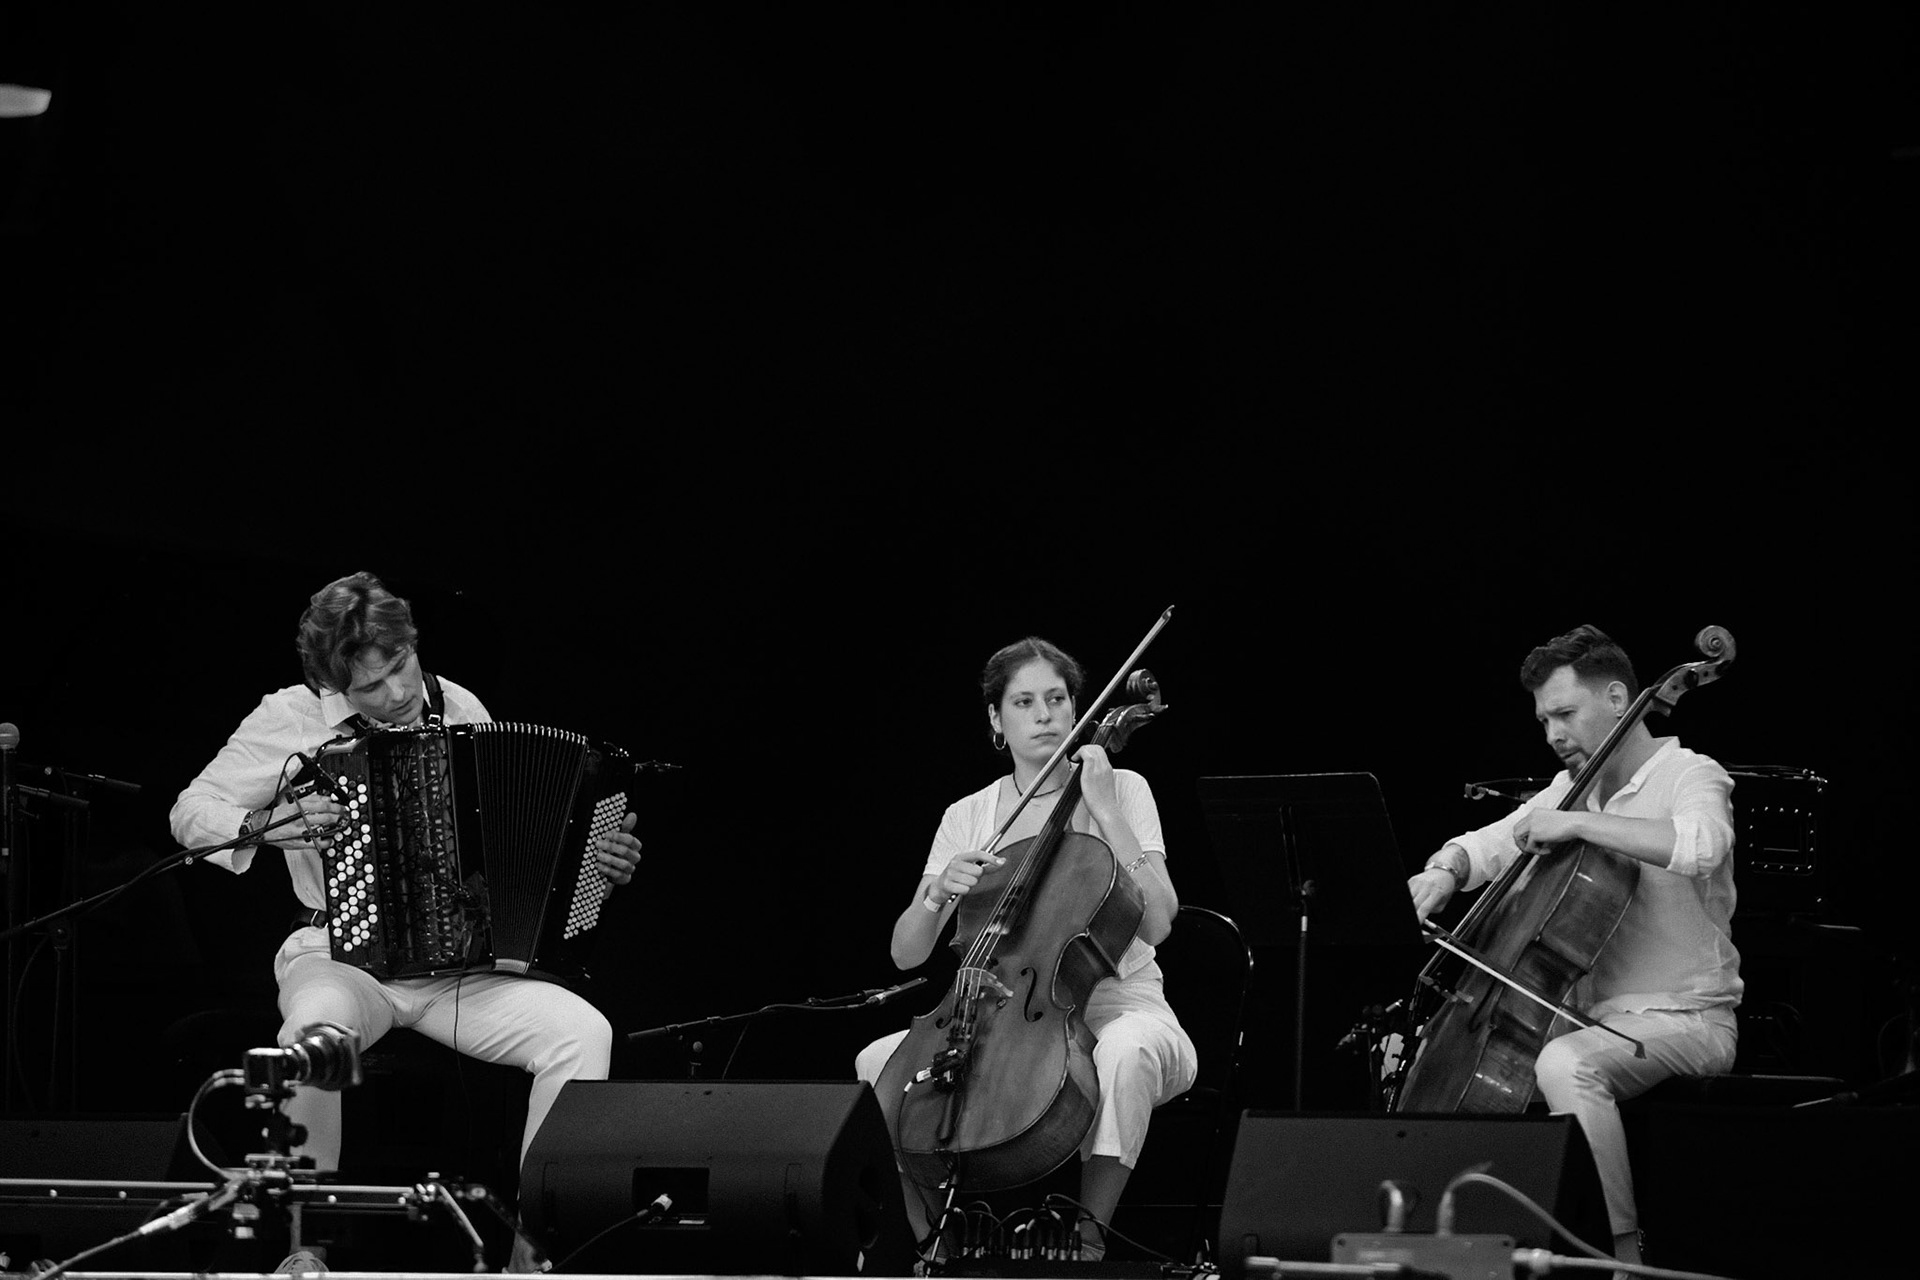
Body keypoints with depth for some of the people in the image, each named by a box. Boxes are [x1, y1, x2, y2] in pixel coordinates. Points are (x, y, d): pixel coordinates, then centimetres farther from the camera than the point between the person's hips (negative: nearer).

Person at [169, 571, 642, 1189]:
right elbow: (190, 812, 4)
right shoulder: (293, 716, -2)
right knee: (318, 1028, -39)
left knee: (583, 1034, -23)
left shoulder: (461, 710, 8)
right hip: (339, 954, -3)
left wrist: (600, 862, 3)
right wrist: (266, 826, -16)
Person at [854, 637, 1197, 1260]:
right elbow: (906, 952, 4)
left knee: (1126, 1051, -40)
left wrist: (1104, 811, -15)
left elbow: (1156, 922, -12)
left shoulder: (1122, 790, 1)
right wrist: (940, 893, -16)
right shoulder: (967, 816, 9)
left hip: (1115, 1003, -3)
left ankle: (1089, 1234, -32)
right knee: (877, 1061, -19)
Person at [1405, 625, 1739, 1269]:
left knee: (1565, 1064, -37)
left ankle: (1624, 1248, -31)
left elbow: (1700, 846, -34)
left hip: (1684, 1022, -9)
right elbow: (1487, 846, 18)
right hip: (1595, 1016, 9)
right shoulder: (1573, 786, 13)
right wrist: (1446, 871, -6)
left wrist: (1577, 823, -30)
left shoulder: (1691, 776, -10)